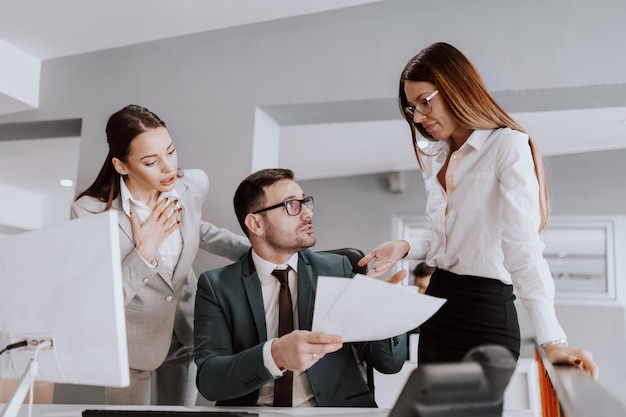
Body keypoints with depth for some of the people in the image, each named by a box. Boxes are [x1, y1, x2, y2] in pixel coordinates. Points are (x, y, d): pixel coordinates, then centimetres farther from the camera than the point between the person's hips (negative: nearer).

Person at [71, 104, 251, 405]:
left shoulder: (194, 184, -14)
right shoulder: (89, 213, -27)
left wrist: (254, 251, 7)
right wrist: (144, 252, -30)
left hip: (185, 333, 4)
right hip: (130, 345, -3)